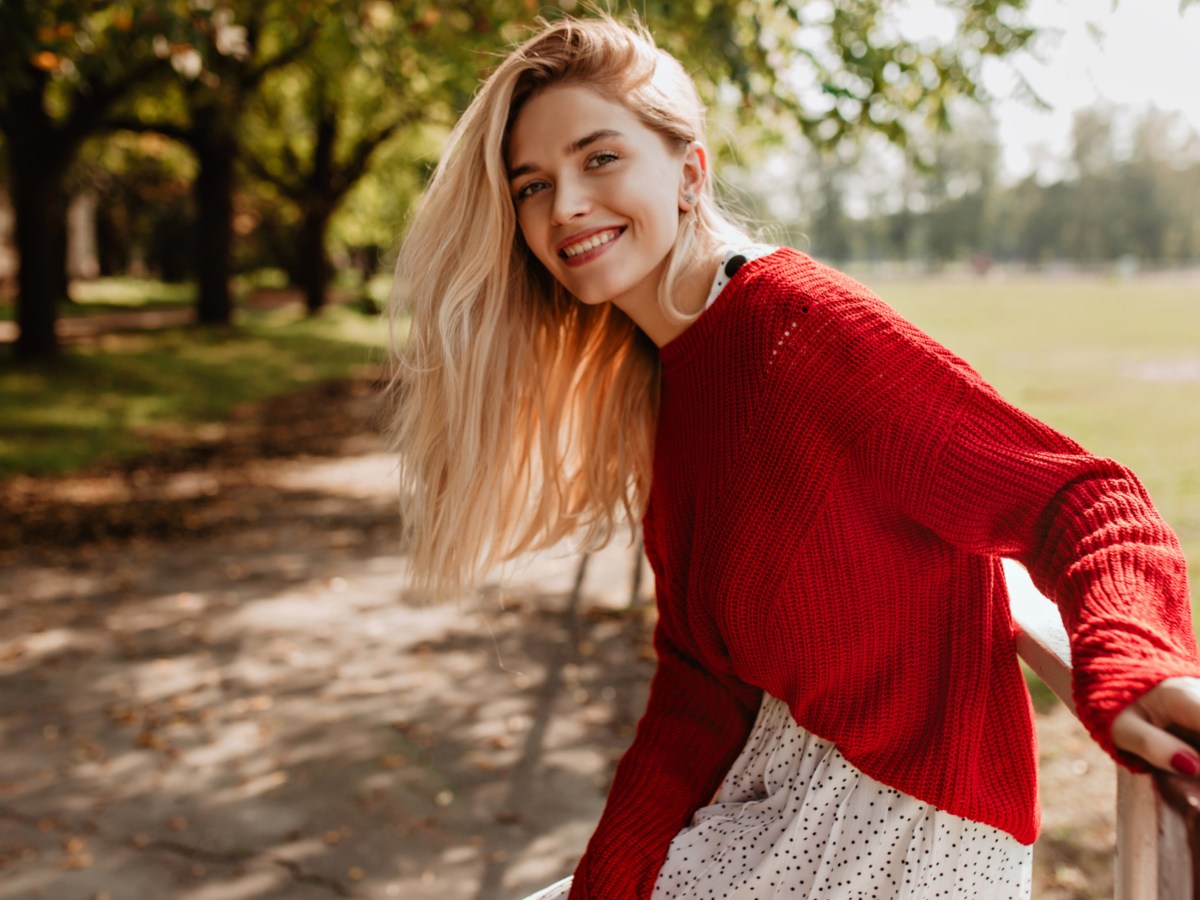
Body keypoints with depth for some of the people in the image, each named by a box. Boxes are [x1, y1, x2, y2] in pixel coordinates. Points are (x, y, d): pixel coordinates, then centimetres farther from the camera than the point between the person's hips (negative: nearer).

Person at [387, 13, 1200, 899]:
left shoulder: (805, 326, -20)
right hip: (774, 776, 7)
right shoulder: (658, 381, 3)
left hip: (899, 827, -7)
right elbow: (699, 675, 3)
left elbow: (1074, 496, -23)